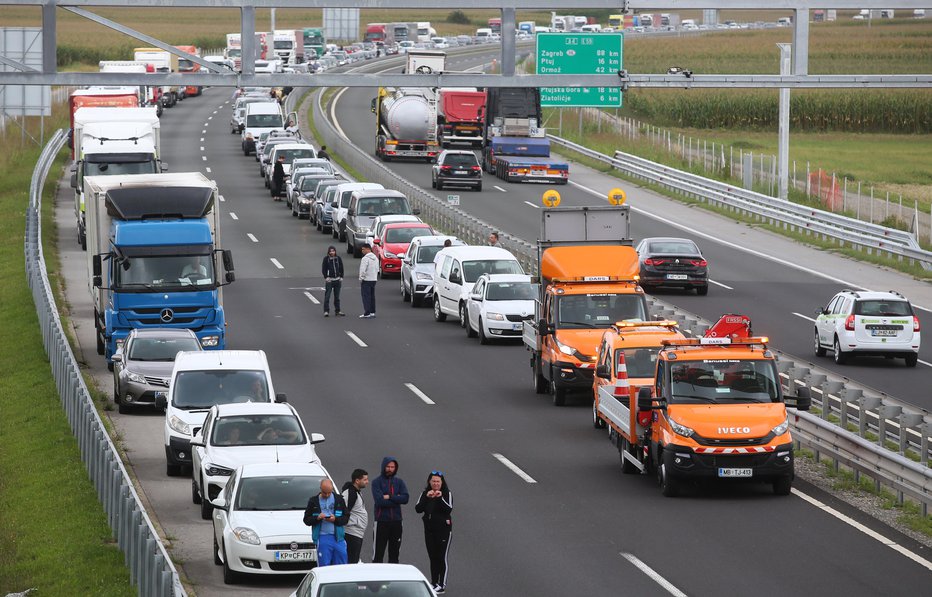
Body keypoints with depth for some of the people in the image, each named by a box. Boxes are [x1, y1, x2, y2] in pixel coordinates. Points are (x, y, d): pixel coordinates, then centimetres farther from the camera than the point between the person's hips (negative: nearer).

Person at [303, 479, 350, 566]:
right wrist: (317, 518, -13)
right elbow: (306, 520, 6)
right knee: (324, 566, -4)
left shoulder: (338, 499, 10)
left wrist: (335, 519, -11)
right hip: (322, 538, -1)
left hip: (338, 537, 1)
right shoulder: (313, 501, 7)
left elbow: (346, 517, 8)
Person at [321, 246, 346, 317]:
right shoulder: (326, 259, -3)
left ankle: (338, 311, 16)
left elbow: (341, 268, 12)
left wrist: (341, 277, 3)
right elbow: (323, 269, -1)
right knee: (327, 296, -8)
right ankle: (326, 311, -5)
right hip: (329, 280, -3)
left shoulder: (338, 258, 5)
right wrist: (326, 277, -11)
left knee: (337, 296, 10)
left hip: (337, 280, 3)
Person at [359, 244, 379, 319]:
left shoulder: (365, 258, -16)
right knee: (372, 296, 14)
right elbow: (377, 269, 16)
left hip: (366, 280, -8)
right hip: (373, 279, 8)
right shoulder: (375, 258, 11)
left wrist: (361, 279, -11)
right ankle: (372, 312, 17)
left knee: (366, 297, -6)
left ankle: (367, 313, -9)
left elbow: (363, 270, -20)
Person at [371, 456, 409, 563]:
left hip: (396, 521, 4)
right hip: (382, 521, -4)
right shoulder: (377, 482, -2)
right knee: (378, 555, -4)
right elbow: (379, 501, -16)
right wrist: (396, 499, -11)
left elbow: (405, 498, -6)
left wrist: (389, 497, -14)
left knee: (394, 554, 11)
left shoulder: (399, 482, 9)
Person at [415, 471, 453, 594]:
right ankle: (434, 583, 19)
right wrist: (427, 498, -17)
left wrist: (440, 498, -27)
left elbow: (449, 509, -18)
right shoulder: (425, 493, 5)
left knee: (442, 557, -6)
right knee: (433, 557, 11)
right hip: (429, 529, 4)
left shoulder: (447, 494, -5)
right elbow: (418, 509, -5)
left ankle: (442, 585, -3)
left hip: (443, 529, -4)